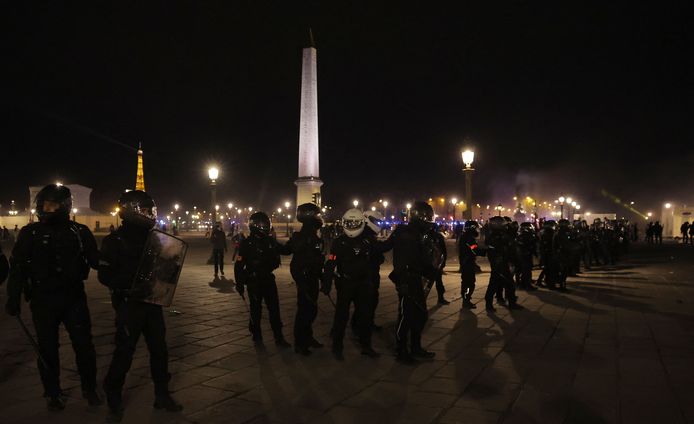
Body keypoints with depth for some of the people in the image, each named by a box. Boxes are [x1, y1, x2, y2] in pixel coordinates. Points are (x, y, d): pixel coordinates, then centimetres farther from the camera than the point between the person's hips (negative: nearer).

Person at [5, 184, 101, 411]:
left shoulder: (79, 231, 1)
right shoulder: (31, 233, -1)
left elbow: (96, 261, 4)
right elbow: (17, 267, -1)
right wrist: (13, 298, -3)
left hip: (74, 297, 1)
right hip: (43, 300, 0)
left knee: (84, 345, 4)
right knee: (48, 349, 10)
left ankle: (89, 389, 23)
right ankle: (52, 393, 27)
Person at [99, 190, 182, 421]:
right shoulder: (114, 241, -9)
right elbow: (105, 275, -13)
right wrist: (130, 286, -25)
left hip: (152, 303, 6)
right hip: (128, 304, -5)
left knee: (159, 349, 10)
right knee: (124, 352, 2)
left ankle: (162, 395, 24)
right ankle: (114, 399, 20)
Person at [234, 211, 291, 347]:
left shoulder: (271, 241, 5)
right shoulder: (247, 243, -9)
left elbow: (276, 261, 15)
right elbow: (239, 265, -9)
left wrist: (269, 267, -6)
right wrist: (239, 283, -10)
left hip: (268, 279, 4)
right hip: (253, 281, -4)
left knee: (274, 308, 1)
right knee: (256, 309, 6)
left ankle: (279, 337, 5)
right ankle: (256, 335, 21)